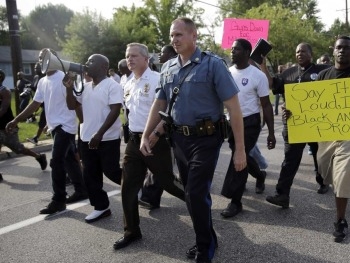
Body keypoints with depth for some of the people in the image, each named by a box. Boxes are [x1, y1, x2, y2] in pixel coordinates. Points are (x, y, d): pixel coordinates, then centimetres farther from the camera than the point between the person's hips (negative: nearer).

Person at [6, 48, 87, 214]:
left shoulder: (64, 78, -12)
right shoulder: (42, 82, 12)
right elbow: (35, 104, 17)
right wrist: (16, 120, 17)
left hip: (65, 126, -8)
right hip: (55, 126, 8)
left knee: (56, 162, -9)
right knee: (68, 159, 14)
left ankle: (58, 200, 0)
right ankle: (81, 190, 25)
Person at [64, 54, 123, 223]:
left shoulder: (112, 86, -11)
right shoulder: (85, 87, 12)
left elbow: (115, 111, -18)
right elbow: (72, 106, 14)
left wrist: (99, 134, -23)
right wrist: (69, 88, -3)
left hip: (108, 139, -7)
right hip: (87, 139, 8)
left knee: (111, 171, -2)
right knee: (90, 175, 9)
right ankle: (101, 207, 21)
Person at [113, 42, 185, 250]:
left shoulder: (157, 79, -12)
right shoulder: (128, 85, 12)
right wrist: (133, 133, 17)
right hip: (134, 141, 7)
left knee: (168, 182, 6)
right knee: (128, 188, 8)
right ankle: (132, 231, 23)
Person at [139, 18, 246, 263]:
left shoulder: (213, 64, -10)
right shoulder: (168, 68, 6)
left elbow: (233, 107, -13)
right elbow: (159, 104, 16)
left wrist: (240, 149, -16)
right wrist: (146, 135, 12)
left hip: (205, 139, -5)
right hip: (179, 138, 6)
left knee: (197, 193, -5)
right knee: (191, 192, 14)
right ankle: (207, 239, 36)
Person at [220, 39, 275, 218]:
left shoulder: (258, 75, -10)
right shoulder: (227, 72, 3)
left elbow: (266, 105, -6)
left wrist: (271, 132, -9)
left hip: (250, 123, -5)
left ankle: (235, 202, 3)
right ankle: (260, 175, 48)